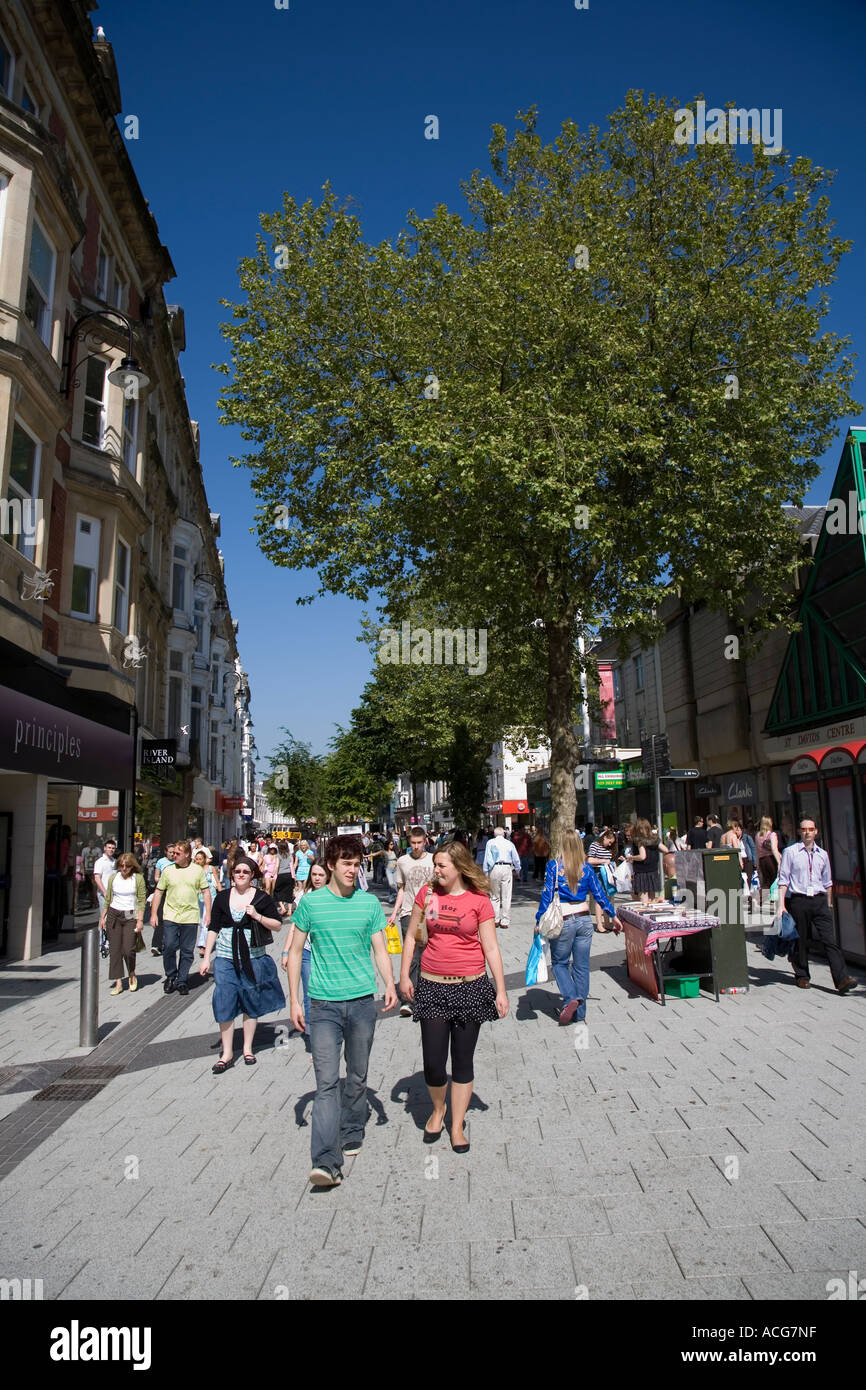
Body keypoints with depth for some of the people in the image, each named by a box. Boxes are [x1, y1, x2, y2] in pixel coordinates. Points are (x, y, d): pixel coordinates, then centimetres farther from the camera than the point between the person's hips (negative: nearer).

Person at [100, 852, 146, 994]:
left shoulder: (138, 878, -3)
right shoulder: (113, 877, 6)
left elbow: (142, 901, -4)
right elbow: (108, 899, 12)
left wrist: (140, 920, -8)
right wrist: (102, 917, 9)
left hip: (130, 916, -3)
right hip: (113, 914, 3)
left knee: (128, 949, -10)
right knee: (114, 949, 0)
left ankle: (132, 976, 17)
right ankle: (118, 983, 7)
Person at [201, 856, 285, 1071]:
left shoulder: (262, 898, -1)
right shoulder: (222, 897, 4)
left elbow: (277, 926, -1)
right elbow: (213, 928, 7)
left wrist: (258, 916, -16)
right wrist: (206, 957, 3)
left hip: (253, 958, -1)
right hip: (225, 957, 1)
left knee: (251, 1004, 9)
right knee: (225, 1004, -1)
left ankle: (248, 1048, 24)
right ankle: (227, 1053, 10)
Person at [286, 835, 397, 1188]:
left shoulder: (370, 903, 3)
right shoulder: (311, 902, -1)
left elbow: (380, 950, 6)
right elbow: (296, 951, 5)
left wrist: (390, 985, -11)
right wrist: (294, 1000, 1)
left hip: (362, 1001, 2)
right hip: (324, 1003, -2)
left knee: (357, 1077, 14)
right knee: (326, 1082, -7)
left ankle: (351, 1134, 34)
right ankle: (326, 1162, -9)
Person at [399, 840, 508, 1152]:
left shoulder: (479, 900, -5)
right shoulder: (427, 894, 1)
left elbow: (491, 947, -2)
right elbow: (411, 936, 11)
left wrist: (501, 990, -4)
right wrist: (404, 975, 7)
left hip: (470, 986, -1)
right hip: (432, 986, 2)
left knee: (463, 1059, 7)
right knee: (433, 1062, 2)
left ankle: (457, 1125, 25)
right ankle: (438, 1109, 32)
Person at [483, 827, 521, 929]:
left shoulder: (490, 843, 6)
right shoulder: (509, 843, 10)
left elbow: (487, 858, 2)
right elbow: (516, 859, 15)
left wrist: (485, 872, 6)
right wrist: (517, 870, 30)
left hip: (494, 868, 0)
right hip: (507, 868, 1)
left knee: (495, 897, 10)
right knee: (506, 897, 2)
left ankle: (496, 920, 9)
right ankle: (504, 922, 3)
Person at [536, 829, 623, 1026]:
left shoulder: (554, 866, -8)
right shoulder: (586, 868, 2)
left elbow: (547, 896, -9)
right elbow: (599, 894, 7)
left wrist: (539, 922, -3)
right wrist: (614, 916, 18)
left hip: (563, 921, -3)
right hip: (584, 919, 3)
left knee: (559, 963, 13)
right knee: (582, 966, 10)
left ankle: (571, 998, -9)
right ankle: (580, 1013, 15)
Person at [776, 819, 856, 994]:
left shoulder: (822, 854, 13)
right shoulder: (790, 852, 1)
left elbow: (827, 882, 21)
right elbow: (783, 879, -1)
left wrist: (828, 904, 20)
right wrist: (781, 904, -7)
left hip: (819, 901, 2)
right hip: (798, 901, -2)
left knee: (830, 939, -8)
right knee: (800, 941, 4)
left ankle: (841, 980, -13)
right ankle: (802, 976, 19)